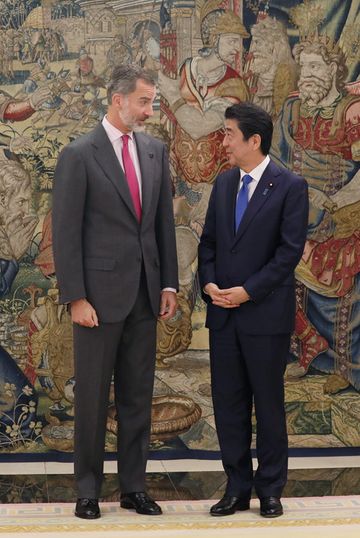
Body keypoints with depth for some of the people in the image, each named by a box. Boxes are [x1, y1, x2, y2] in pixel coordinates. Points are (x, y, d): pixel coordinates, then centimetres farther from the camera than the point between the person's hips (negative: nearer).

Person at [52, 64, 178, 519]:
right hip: (100, 293, -5)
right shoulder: (78, 155, -8)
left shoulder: (155, 151, 8)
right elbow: (65, 232, -9)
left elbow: (164, 220, 12)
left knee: (138, 395, 10)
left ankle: (133, 486, 20)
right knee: (92, 396, 5)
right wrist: (75, 297, -13)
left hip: (144, 294, 5)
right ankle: (88, 489, 16)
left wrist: (169, 283, 7)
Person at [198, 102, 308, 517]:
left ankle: (270, 490, 16)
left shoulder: (290, 187, -7)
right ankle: (237, 488, 18)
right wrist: (209, 283, -5)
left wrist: (247, 291, -16)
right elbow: (209, 241, 12)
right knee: (227, 402, 8)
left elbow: (290, 250, -12)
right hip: (223, 313, 5)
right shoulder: (223, 184, 10)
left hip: (266, 313, -5)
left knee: (268, 402, 4)